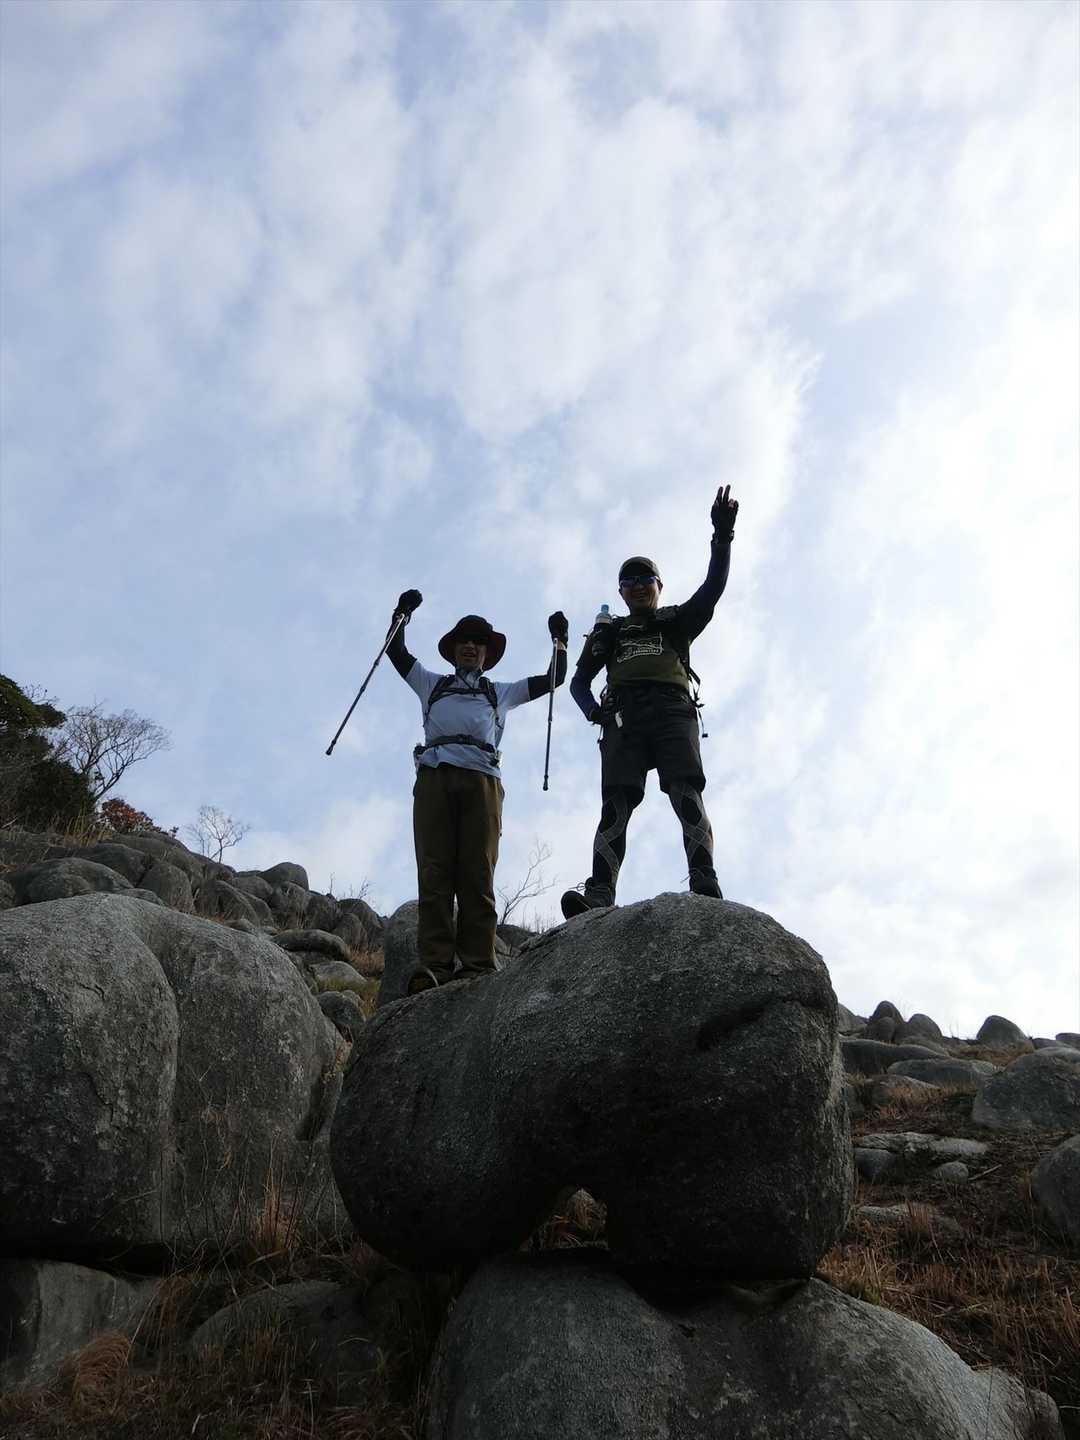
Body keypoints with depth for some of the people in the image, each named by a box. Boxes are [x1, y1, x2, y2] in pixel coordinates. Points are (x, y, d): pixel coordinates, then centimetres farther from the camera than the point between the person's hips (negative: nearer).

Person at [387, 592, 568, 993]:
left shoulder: (501, 692, 35)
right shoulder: (432, 685, 35)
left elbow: (552, 679, 33)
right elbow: (396, 652, 32)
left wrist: (559, 640, 28)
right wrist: (402, 613, 26)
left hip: (481, 779, 0)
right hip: (434, 775, 0)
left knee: (477, 876, -12)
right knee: (434, 872, -13)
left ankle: (477, 964, -19)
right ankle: (434, 964, -21)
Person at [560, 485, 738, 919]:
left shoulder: (677, 620, 26)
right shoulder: (609, 632, 30)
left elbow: (712, 588, 8)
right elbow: (579, 679, 24)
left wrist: (722, 537, -6)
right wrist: (593, 710, 1)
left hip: (672, 712, -1)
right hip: (623, 717, 1)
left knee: (686, 793, -21)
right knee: (616, 801, -18)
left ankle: (704, 884, -34)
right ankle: (599, 891, -34)